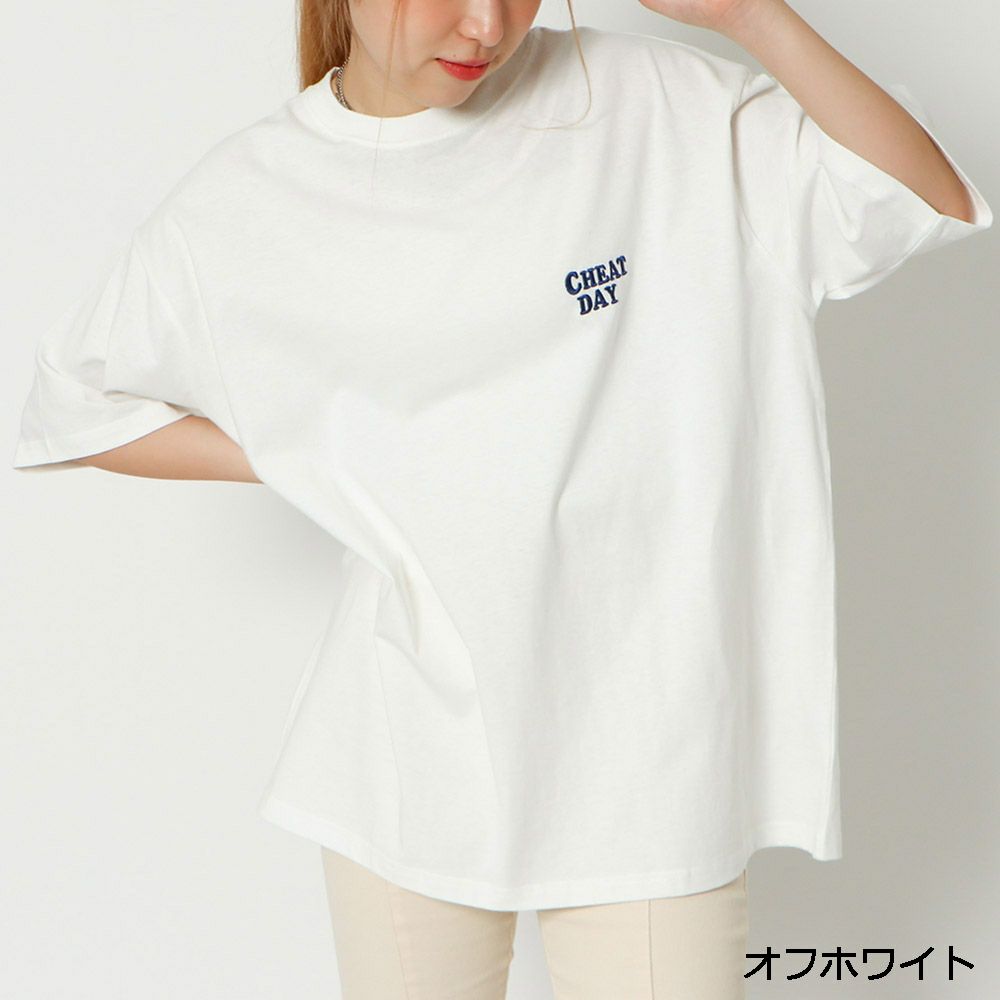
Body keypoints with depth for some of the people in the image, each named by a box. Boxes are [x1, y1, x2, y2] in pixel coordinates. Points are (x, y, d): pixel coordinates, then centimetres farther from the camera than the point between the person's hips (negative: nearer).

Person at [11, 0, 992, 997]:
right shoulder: (243, 204, -3)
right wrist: (310, 459, -1)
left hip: (641, 735, -1)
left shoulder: (643, 103, -5)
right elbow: (76, 403, 10)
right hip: (412, 752, 1)